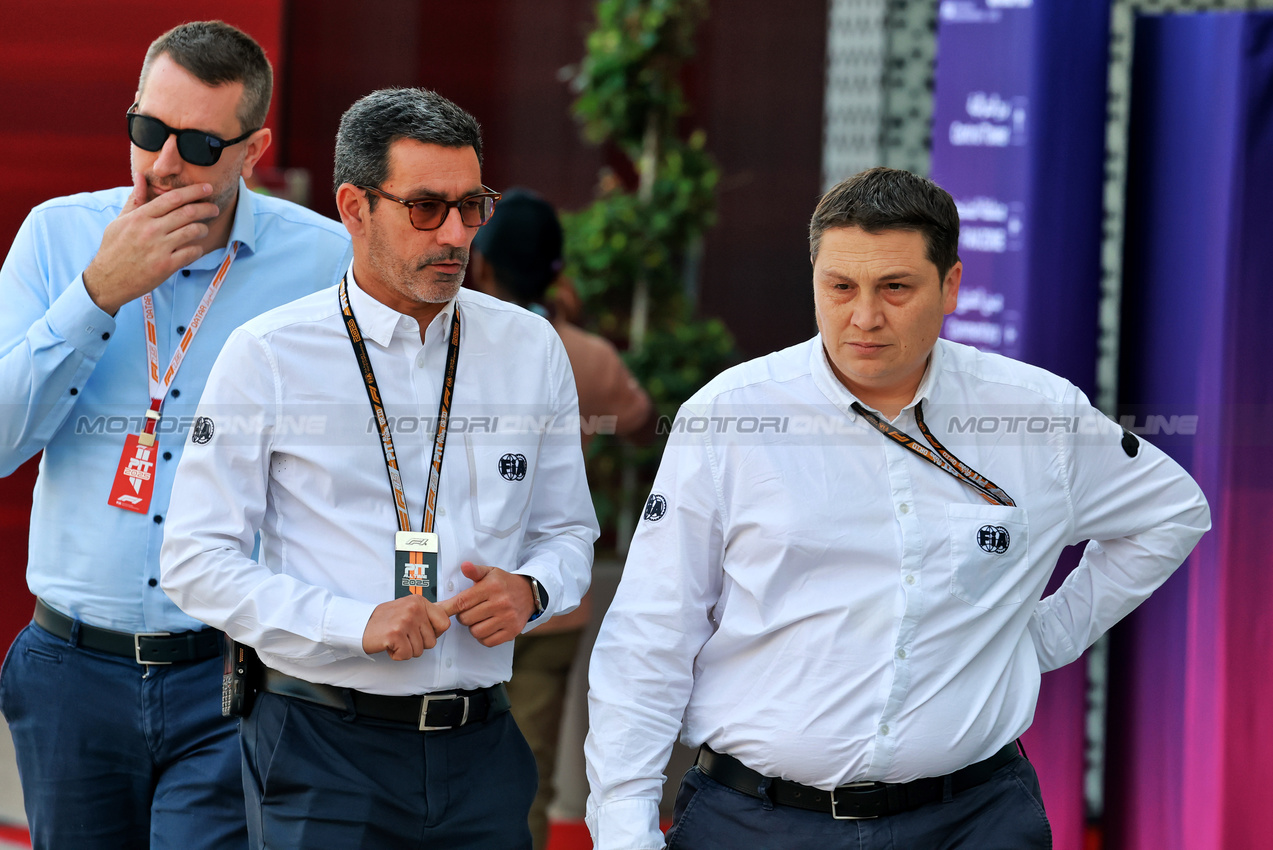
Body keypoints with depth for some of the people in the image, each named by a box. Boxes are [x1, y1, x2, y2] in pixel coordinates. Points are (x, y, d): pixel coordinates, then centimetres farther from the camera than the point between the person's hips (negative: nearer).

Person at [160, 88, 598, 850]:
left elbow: (568, 532, 17)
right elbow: (198, 562, -5)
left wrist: (531, 589, -6)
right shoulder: (268, 357, -2)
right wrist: (356, 624, -16)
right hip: (325, 750, -3)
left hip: (482, 750, 3)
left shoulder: (531, 349, 10)